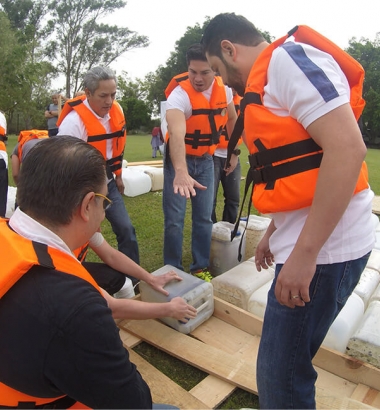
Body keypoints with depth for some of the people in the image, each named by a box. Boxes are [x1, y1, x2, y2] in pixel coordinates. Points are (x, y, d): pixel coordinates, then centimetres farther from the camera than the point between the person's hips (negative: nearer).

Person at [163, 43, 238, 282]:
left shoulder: (224, 88, -7)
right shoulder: (180, 94, -26)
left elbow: (231, 119, 14)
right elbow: (177, 135, -45)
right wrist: (181, 172, -60)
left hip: (206, 159, 5)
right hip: (180, 159, -4)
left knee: (204, 217, 7)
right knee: (174, 219, -3)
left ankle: (201, 268, 22)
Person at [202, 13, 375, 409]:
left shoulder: (288, 58, -11)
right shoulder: (270, 78, 19)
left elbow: (348, 149, -23)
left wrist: (304, 253, -23)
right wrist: (273, 235, 24)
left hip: (323, 248, -9)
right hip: (306, 243, 10)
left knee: (280, 373, 3)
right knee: (284, 363, 22)